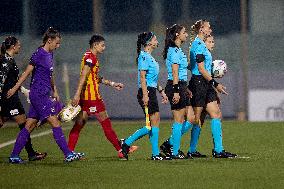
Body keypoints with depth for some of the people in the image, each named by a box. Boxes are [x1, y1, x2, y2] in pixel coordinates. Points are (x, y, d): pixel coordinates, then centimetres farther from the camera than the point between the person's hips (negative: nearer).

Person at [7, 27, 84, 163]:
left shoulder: (49, 54, 14)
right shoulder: (39, 54, -13)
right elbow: (26, 73, -10)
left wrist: (54, 91, 25)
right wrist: (15, 88, -7)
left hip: (44, 95, 9)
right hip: (38, 95, -9)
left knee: (30, 126, 8)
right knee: (55, 123, -9)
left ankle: (14, 156, 10)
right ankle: (68, 154, -8)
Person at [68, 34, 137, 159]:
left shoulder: (91, 57, 19)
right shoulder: (90, 57, -12)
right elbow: (83, 76, -21)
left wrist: (112, 84, 30)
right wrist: (77, 94, -28)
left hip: (85, 97, 10)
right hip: (92, 96, -10)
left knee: (79, 124, 7)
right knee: (106, 123, -3)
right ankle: (121, 150, 3)